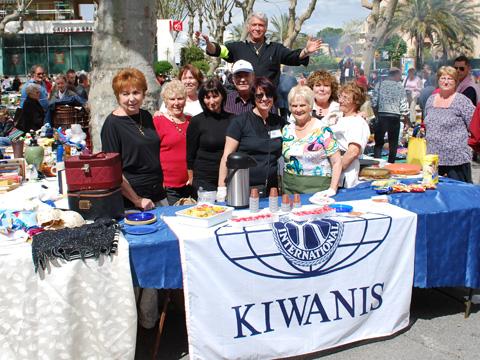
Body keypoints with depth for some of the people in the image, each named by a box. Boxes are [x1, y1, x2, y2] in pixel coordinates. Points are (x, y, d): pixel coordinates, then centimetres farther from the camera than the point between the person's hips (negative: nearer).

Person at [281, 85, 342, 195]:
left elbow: (337, 162, -8)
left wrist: (332, 189, -17)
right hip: (289, 188, 4)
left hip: (317, 187, -4)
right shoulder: (287, 130, 7)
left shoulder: (322, 130, -8)